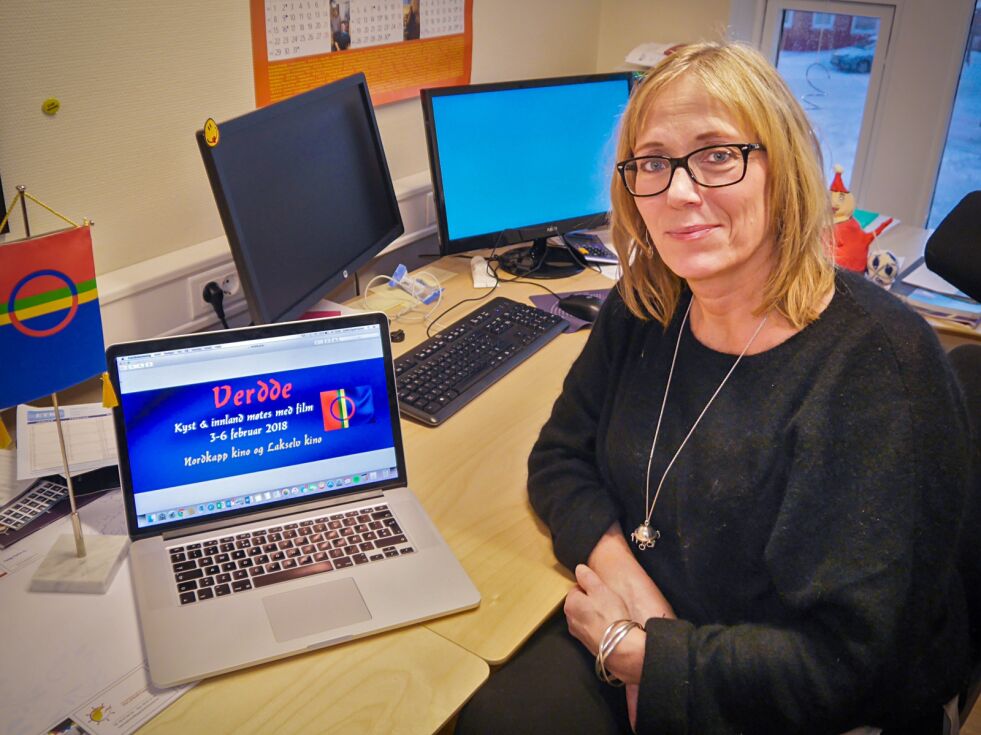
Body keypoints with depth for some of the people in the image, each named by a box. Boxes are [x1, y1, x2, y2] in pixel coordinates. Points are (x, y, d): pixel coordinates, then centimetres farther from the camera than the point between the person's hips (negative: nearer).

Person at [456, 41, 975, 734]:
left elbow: (844, 664, -24)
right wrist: (620, 570, -15)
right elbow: (560, 457, 3)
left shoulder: (879, 369, -23)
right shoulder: (643, 309, -4)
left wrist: (631, 649, -16)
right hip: (640, 623, 5)